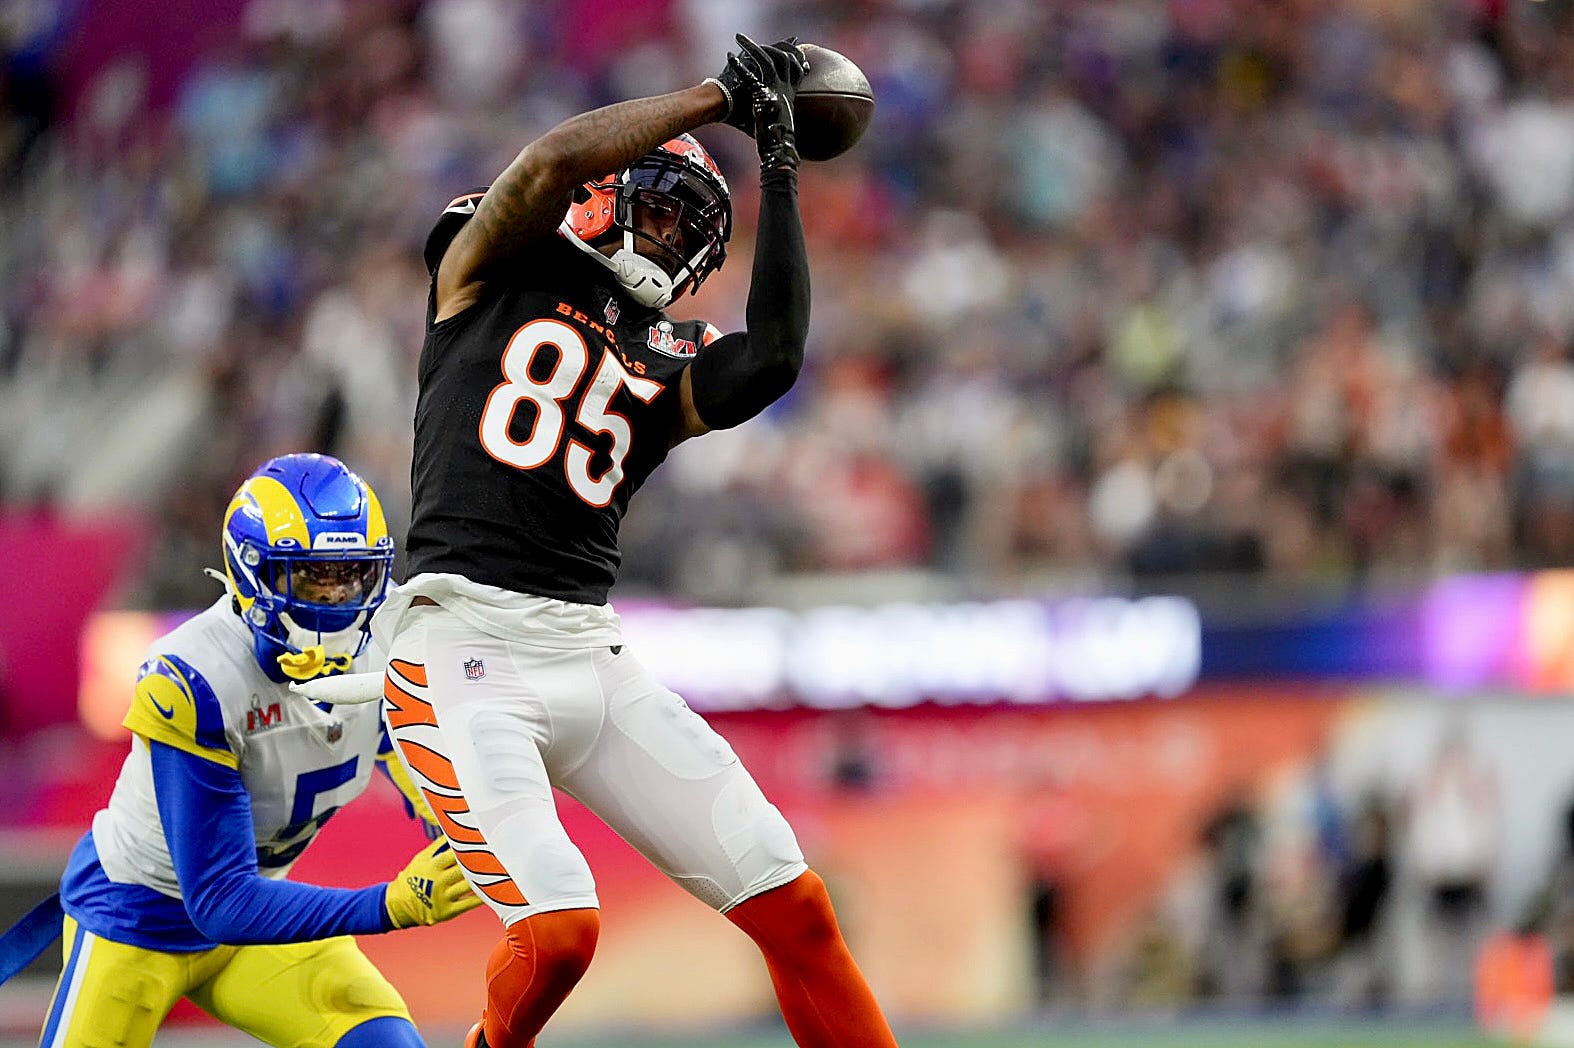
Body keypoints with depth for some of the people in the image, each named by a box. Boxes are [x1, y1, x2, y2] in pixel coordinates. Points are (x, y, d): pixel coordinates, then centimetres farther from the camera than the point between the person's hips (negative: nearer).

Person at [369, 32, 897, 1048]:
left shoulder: (667, 365, 18)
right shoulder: (494, 270, 9)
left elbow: (772, 361, -4)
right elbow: (549, 165, -11)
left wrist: (781, 173, 1)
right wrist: (717, 97, -6)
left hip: (592, 655, 6)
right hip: (464, 655, -5)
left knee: (793, 906, -2)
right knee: (557, 927, -20)